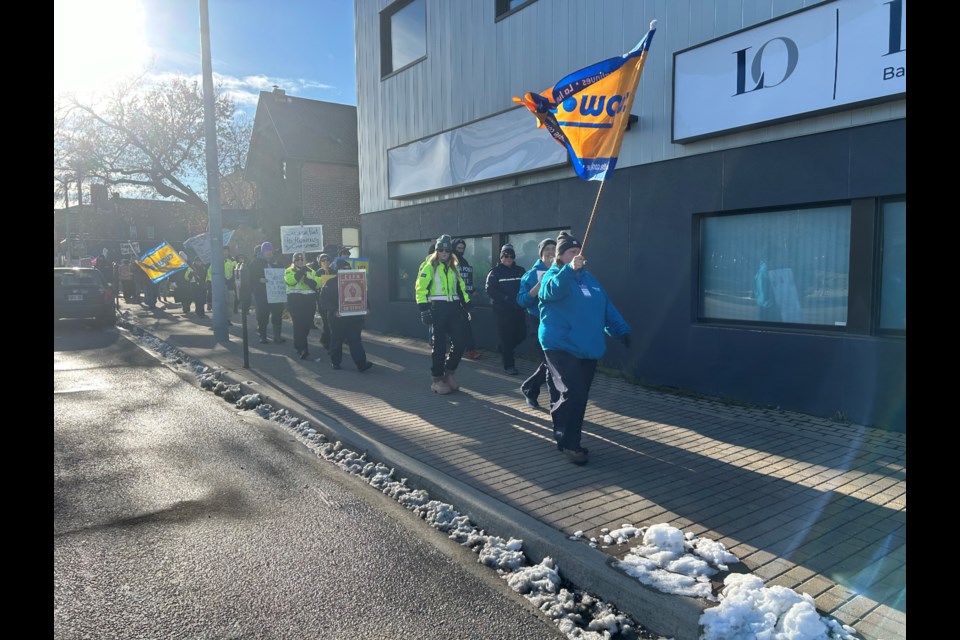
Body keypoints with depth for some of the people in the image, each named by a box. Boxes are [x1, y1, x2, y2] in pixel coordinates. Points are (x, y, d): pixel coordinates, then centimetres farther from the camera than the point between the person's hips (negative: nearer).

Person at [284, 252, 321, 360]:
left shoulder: (311, 271, 15)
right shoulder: (289, 271, 5)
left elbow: (317, 284, 1)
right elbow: (290, 280, -18)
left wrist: (309, 281, -16)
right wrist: (302, 271, -19)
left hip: (309, 301, 4)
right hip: (295, 301, -4)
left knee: (307, 324, 9)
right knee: (298, 324, -11)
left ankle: (299, 345, 31)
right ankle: (302, 349, -12)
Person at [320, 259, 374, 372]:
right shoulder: (330, 283, -3)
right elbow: (324, 300, -9)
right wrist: (334, 310, -21)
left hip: (353, 317, 2)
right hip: (337, 317, -2)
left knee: (355, 339, -4)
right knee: (336, 340, 9)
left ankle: (361, 363, -10)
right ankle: (335, 362, 24)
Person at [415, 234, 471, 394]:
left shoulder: (453, 268, 17)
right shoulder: (429, 266, -2)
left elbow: (460, 287, 22)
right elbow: (420, 288, -9)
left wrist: (467, 305, 15)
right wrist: (423, 308, -17)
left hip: (453, 308, 5)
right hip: (437, 308, -5)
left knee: (459, 343, 0)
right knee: (439, 345, -1)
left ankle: (449, 373, 19)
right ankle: (437, 380, 9)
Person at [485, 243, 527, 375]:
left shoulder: (520, 271, 11)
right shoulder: (495, 272, 0)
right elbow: (490, 290, -9)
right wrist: (506, 298, -18)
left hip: (518, 309, 4)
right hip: (502, 310, -4)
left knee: (521, 334, 4)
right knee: (506, 337, -1)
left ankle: (504, 349, 31)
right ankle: (509, 365, 9)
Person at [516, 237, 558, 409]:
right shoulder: (532, 275, 0)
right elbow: (521, 301, -6)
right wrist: (538, 287, -19)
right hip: (541, 323, -3)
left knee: (549, 363, 11)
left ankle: (529, 388, 33)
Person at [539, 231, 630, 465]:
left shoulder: (588, 277, 18)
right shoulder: (553, 275, -3)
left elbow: (606, 306, 20)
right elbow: (553, 290, -29)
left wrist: (621, 330, 13)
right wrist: (570, 269, -43)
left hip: (588, 348, 7)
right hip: (561, 346, -7)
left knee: (579, 397, 10)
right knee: (573, 394, -15)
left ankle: (567, 439, 26)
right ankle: (569, 443, 1)